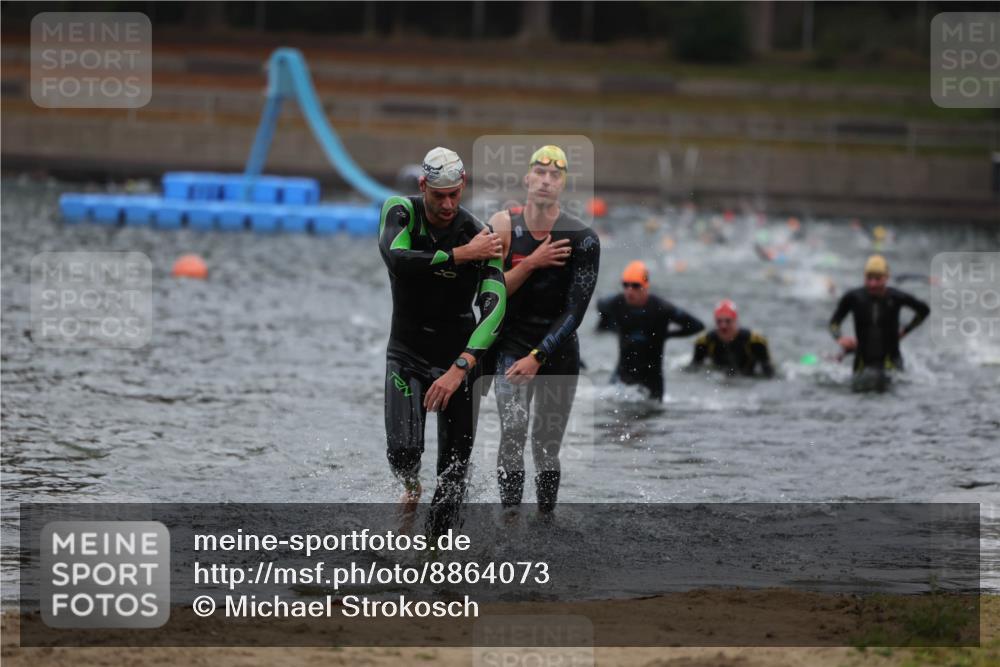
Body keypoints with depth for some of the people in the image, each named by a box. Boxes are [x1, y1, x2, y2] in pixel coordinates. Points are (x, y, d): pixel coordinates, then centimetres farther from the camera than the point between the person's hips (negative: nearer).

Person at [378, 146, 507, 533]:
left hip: (458, 356, 0)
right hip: (407, 353, 0)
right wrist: (460, 255, -27)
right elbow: (397, 260, -30)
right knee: (404, 449, -19)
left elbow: (494, 309, -23)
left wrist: (460, 368, -35)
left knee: (455, 468, -2)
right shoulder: (401, 212, -9)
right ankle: (411, 488, 15)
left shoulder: (480, 236, -13)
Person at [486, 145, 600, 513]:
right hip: (511, 344, 0)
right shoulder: (503, 225, -6)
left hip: (558, 350, 0)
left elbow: (575, 310, -13)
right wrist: (531, 263, -21)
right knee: (513, 429, -18)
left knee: (547, 448, 6)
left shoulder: (582, 239, -11)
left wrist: (538, 357, -19)